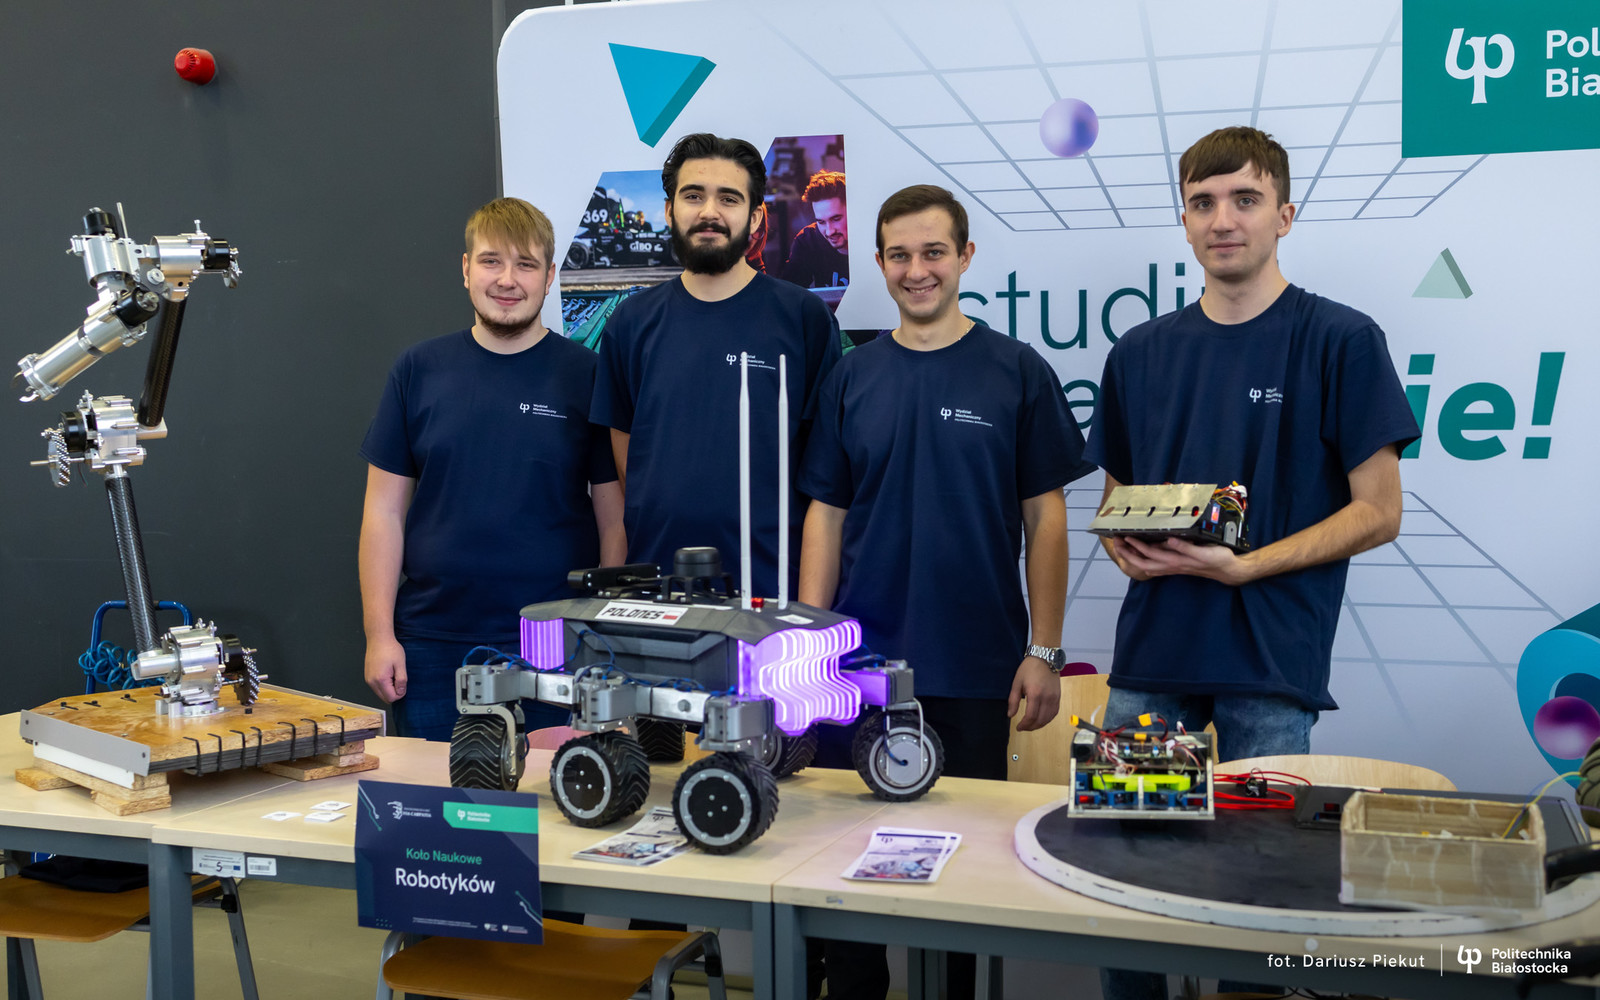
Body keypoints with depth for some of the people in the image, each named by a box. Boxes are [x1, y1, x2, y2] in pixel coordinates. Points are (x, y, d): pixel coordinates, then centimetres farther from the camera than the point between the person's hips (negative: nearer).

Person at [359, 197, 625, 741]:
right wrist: (379, 634, 0)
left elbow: (614, 520, 1)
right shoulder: (419, 369, 5)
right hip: (433, 644, 2)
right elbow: (385, 511, 6)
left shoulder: (587, 375, 0)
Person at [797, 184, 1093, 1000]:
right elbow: (826, 513, 8)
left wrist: (1044, 651, -5)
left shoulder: (1016, 373, -1)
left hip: (974, 667, -2)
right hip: (858, 662, 2)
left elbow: (1044, 518, -1)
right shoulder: (852, 377, 6)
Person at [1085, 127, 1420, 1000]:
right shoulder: (1141, 354, 10)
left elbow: (1376, 513, -5)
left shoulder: (1341, 341, -4)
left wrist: (1242, 566, -17)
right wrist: (1126, 545, -5)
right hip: (1150, 654, 4)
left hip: (1272, 665, -4)